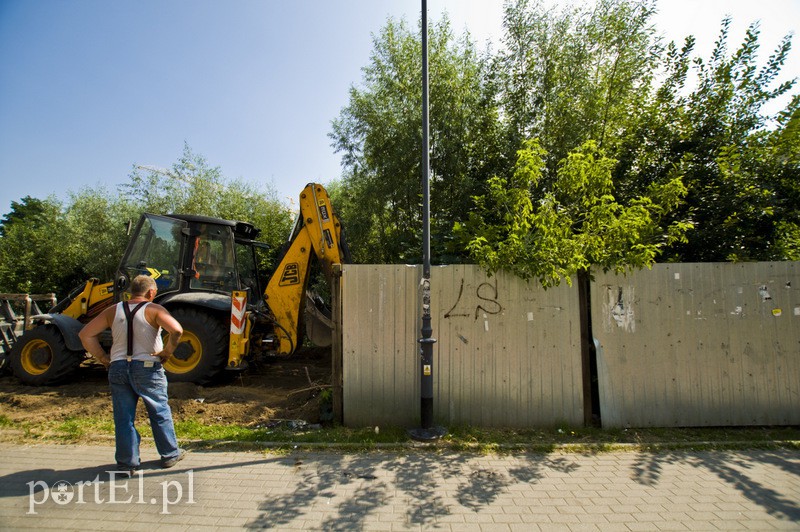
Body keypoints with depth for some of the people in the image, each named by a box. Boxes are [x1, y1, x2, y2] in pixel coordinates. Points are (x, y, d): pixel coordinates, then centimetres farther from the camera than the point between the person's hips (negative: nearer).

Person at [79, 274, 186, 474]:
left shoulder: (113, 311, 6)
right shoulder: (153, 310, -8)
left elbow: (86, 334, 5)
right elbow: (176, 330, -23)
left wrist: (103, 358, 7)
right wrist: (167, 352, -10)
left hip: (118, 369, 4)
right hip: (147, 368, -3)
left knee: (123, 418, 11)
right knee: (160, 413, 11)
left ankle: (127, 463, 18)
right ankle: (170, 455, 23)